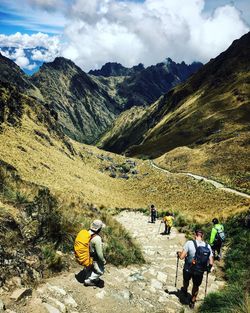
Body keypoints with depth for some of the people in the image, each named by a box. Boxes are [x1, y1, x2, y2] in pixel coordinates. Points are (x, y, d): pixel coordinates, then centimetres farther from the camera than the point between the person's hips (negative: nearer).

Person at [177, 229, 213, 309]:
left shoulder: (189, 243, -21)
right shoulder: (208, 246, -11)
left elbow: (182, 257, -19)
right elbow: (211, 263, -9)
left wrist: (179, 253, 4)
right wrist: (208, 268, 14)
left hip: (188, 269, -1)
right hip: (200, 272, 1)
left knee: (186, 280, 32)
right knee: (196, 286, 28)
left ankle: (185, 290, 61)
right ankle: (192, 302, 46)